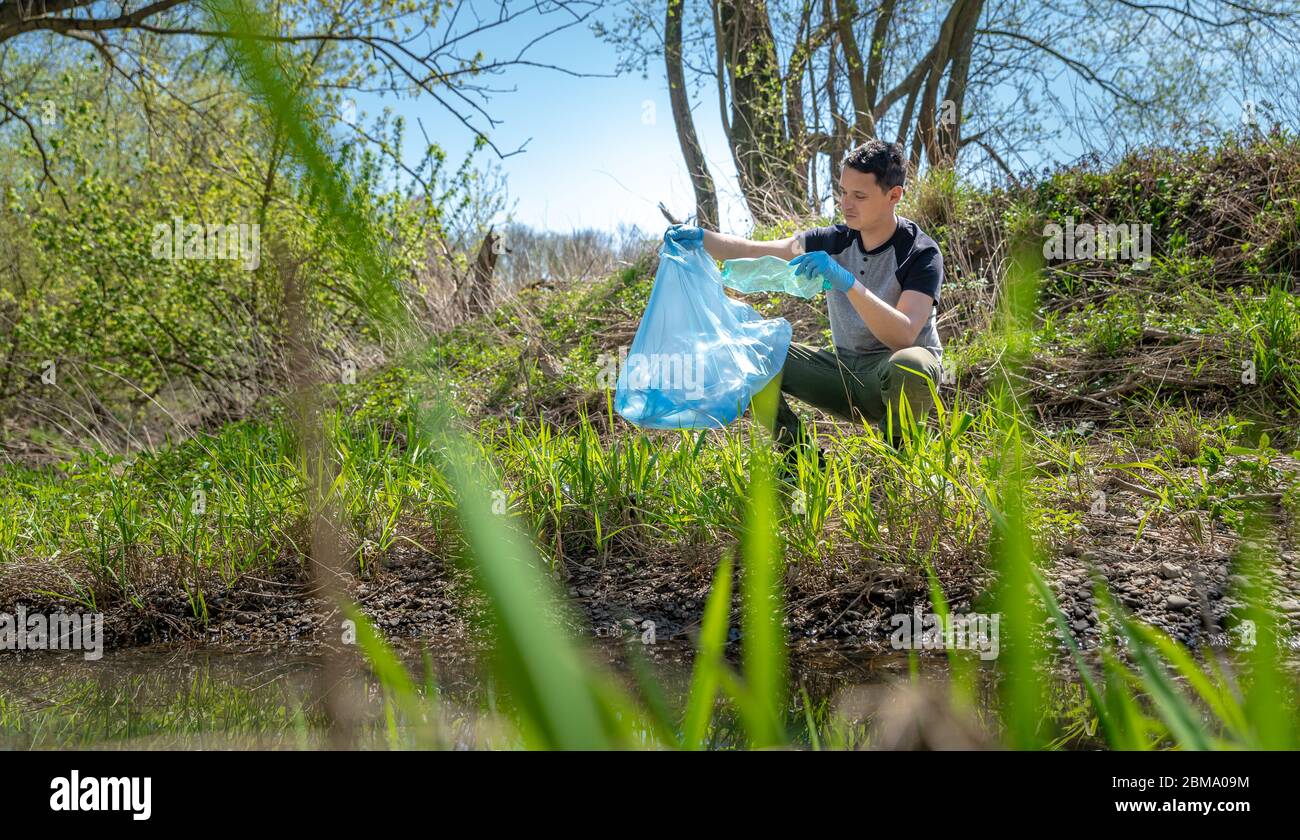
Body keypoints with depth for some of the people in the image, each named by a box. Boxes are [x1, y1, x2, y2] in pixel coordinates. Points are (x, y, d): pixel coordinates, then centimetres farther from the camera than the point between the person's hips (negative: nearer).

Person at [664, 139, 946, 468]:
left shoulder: (921, 253, -15)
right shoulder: (836, 240, 0)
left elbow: (904, 336, -30)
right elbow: (753, 251, -6)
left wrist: (846, 282, -39)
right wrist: (702, 238, -24)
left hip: (892, 379, -5)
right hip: (844, 369, 5)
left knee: (910, 366, -41)